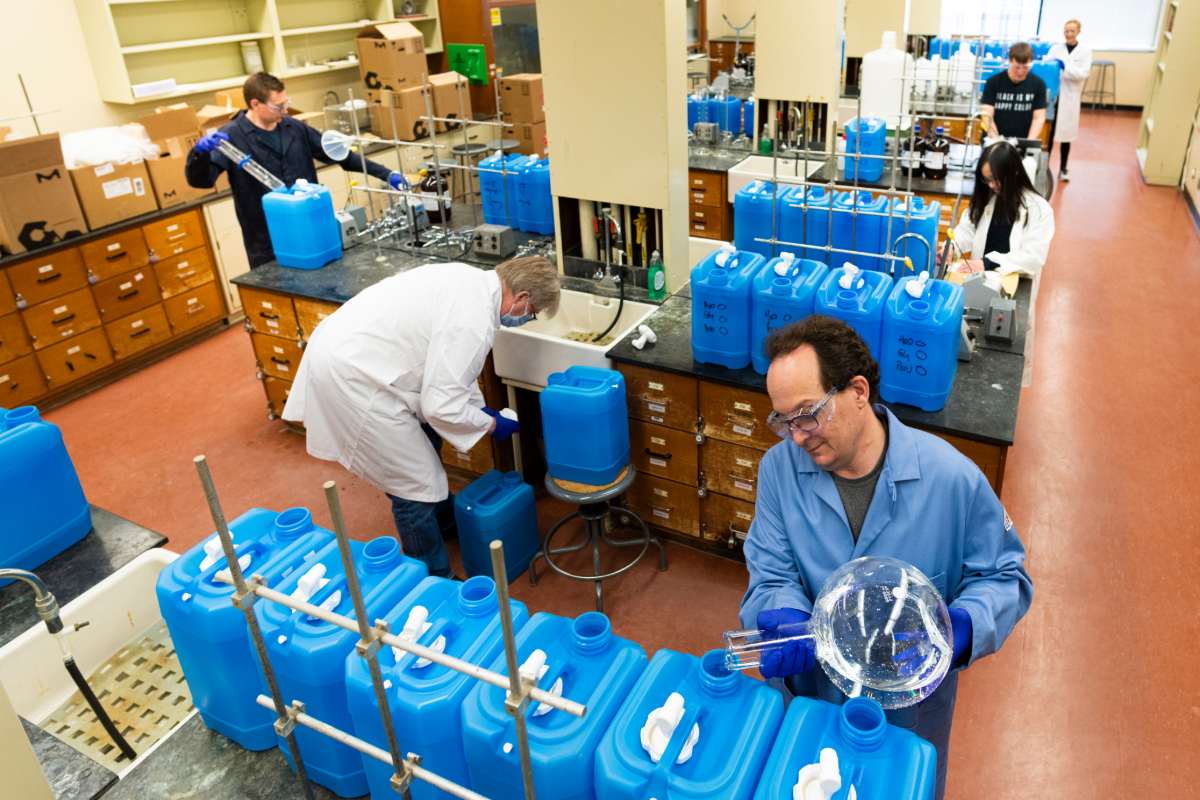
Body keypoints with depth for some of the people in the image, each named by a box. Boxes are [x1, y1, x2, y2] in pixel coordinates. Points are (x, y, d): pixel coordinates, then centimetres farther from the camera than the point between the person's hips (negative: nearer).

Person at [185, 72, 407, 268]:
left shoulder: (295, 128, 6)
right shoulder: (231, 137, -9)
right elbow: (200, 180, -14)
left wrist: (384, 174, 6)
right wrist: (200, 153, -37)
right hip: (267, 245, -5)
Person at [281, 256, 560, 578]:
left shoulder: (471, 280, 7)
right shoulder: (474, 320, -24)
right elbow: (442, 406, -22)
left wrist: (481, 407, 20)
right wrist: (491, 424, -5)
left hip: (347, 348, 11)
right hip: (349, 375, -11)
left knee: (426, 436, 28)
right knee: (416, 486, -1)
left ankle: (443, 518, 50)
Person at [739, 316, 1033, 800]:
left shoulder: (951, 478, -21)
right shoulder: (779, 468, -16)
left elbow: (1004, 576, -9)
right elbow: (772, 578, -14)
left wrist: (961, 628, -28)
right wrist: (788, 623, -35)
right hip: (805, 694, 1)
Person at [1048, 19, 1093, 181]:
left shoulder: (1085, 51, 2)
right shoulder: (1056, 48, 7)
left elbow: (1084, 73, -9)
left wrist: (1065, 67, -20)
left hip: (1070, 98, -1)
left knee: (1066, 133, 5)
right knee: (1048, 131, 2)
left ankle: (1063, 168, 15)